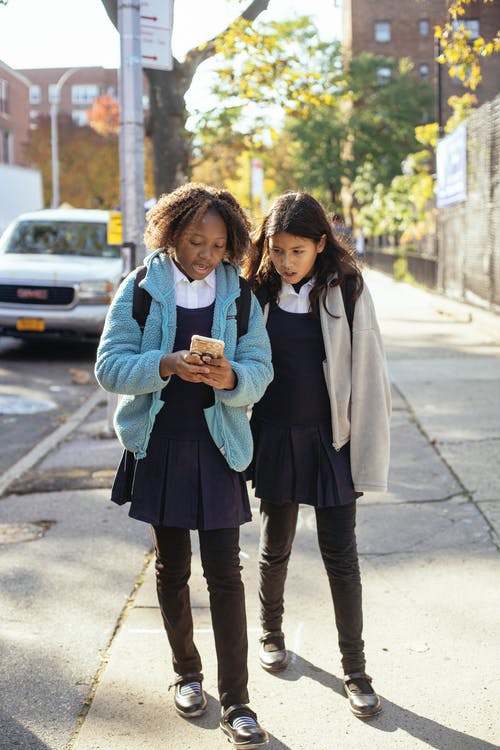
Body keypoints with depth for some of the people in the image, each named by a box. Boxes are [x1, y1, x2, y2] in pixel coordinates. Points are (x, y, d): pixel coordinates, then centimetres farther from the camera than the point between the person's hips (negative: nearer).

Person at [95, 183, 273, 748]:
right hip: (159, 447, 1)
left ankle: (235, 704, 5)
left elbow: (260, 370, -4)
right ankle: (187, 672, 35)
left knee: (225, 574, -4)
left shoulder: (240, 295, 1)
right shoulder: (139, 290, -2)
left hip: (218, 448, 0)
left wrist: (230, 377, -26)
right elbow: (110, 366, -8)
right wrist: (167, 365, -25)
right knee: (171, 568, 14)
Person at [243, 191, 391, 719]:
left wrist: (367, 457, -10)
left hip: (330, 439, -2)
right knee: (275, 547, 16)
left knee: (340, 557, 4)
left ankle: (355, 670, 18)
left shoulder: (346, 291, -7)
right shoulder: (259, 294, 0)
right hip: (275, 438, 2)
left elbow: (367, 375, -7)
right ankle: (271, 632, 41)